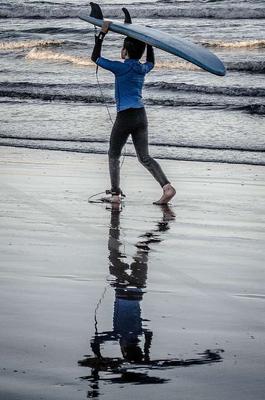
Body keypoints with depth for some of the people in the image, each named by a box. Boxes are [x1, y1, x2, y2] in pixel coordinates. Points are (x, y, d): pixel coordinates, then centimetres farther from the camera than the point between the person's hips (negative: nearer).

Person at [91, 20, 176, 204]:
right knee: (145, 157, 5)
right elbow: (151, 62, 35)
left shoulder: (121, 68, -8)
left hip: (125, 116, -6)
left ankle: (115, 193, 5)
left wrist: (102, 34, 5)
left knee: (114, 155, 10)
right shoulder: (143, 69, 9)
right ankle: (167, 186, -13)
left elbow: (96, 58, 1)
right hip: (141, 115, 6)